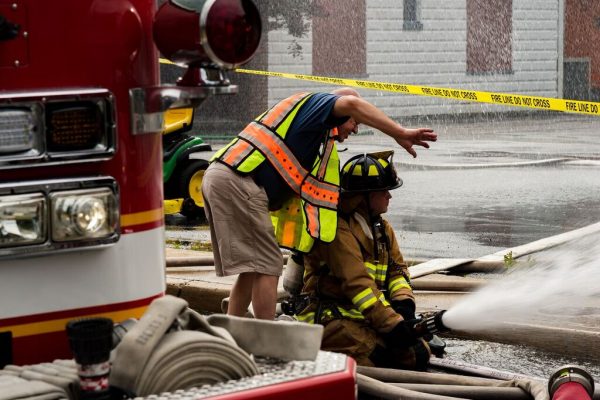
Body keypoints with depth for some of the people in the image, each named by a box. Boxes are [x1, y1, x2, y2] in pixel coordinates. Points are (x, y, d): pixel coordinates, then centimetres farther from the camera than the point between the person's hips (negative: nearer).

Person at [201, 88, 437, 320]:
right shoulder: (317, 103, 6)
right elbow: (352, 104, -16)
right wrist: (400, 134, -16)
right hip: (240, 181, -10)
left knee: (251, 270, 14)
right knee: (267, 267, -7)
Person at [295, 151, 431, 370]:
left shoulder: (382, 229, 15)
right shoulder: (338, 230, -16)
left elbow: (398, 269, 13)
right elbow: (357, 284, -24)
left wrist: (404, 302, -9)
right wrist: (392, 324, -28)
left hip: (367, 317, 8)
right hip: (332, 317, -8)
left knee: (418, 354, -9)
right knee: (375, 354, -32)